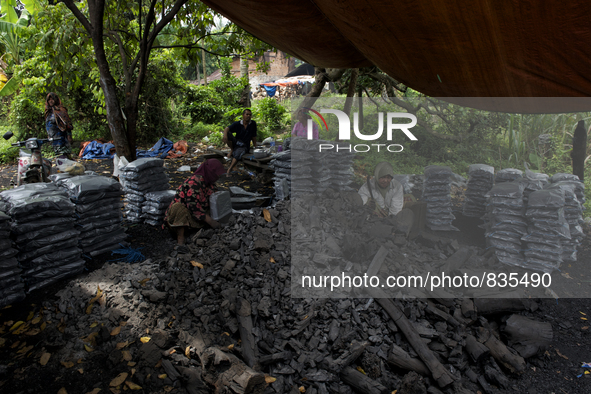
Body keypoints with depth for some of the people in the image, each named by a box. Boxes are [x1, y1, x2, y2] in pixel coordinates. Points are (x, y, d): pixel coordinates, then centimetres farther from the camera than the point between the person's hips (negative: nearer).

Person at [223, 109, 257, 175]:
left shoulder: (253, 124, -1)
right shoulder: (237, 124, -4)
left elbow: (254, 136, 4)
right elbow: (227, 129, -20)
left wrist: (255, 147, 3)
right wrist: (225, 136, -41)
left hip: (244, 146, -2)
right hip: (235, 143, 2)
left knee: (237, 154, -36)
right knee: (228, 133, -23)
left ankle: (229, 170, -40)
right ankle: (231, 150, -9)